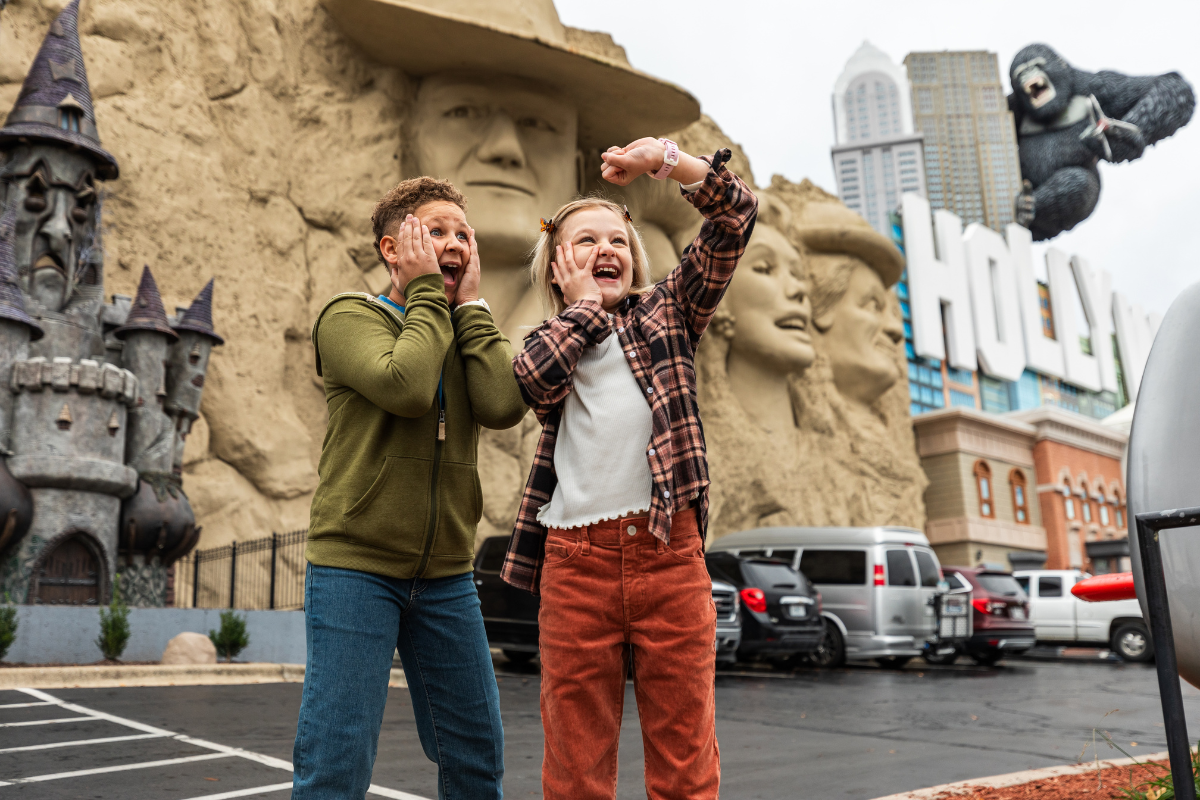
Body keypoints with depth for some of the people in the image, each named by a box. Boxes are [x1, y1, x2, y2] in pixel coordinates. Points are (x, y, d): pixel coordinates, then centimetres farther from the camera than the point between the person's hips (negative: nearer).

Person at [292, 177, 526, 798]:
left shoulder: (468, 333, 13)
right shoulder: (349, 317, -2)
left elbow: (504, 406, -9)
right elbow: (406, 387, -23)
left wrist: (470, 303, -2)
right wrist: (427, 292, -10)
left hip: (446, 574, 5)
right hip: (355, 565, -5)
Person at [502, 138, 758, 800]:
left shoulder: (666, 310, 18)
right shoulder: (547, 342, 21)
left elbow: (735, 214, 10)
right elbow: (530, 384, -4)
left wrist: (665, 158, -2)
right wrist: (582, 303, 8)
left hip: (669, 548, 0)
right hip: (575, 557, 1)